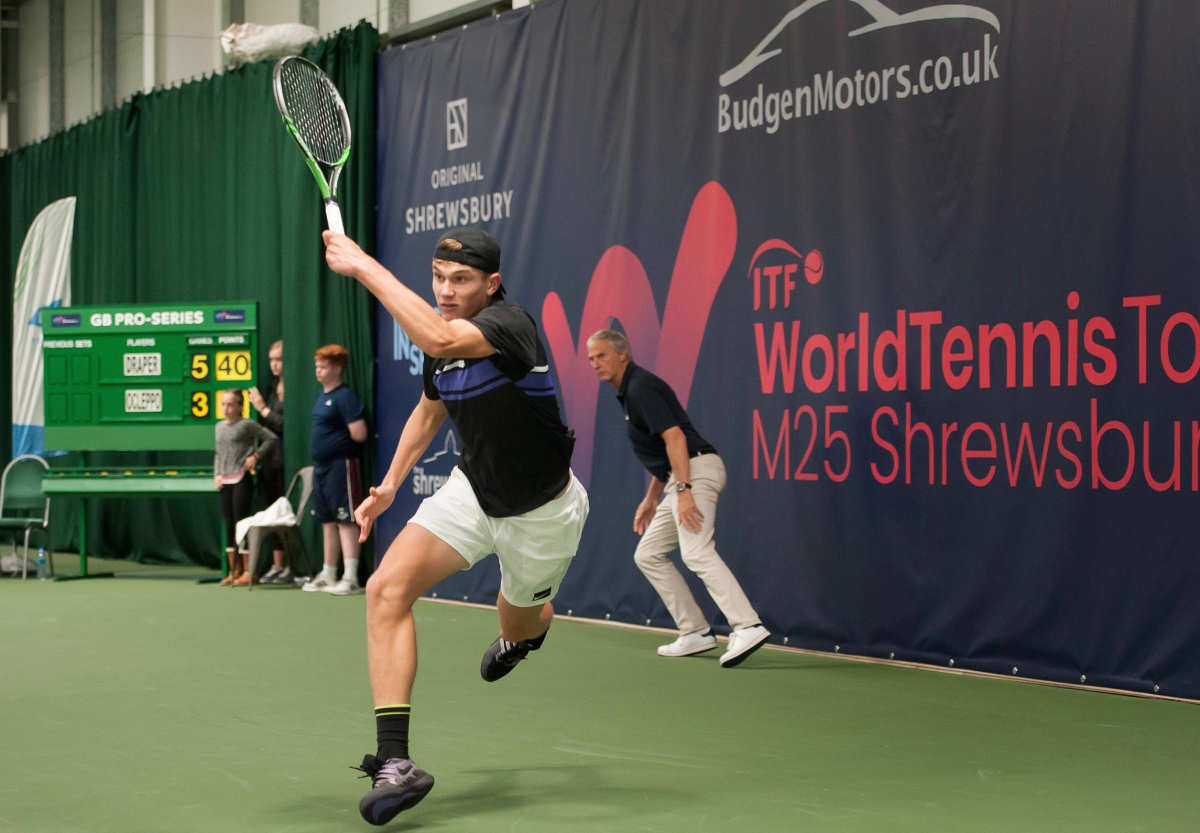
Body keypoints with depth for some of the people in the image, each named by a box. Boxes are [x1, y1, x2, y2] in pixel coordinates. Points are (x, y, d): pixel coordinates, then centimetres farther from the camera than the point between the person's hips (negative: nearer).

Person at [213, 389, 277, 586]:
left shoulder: (247, 425, -5)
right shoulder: (219, 427, 15)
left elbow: (271, 438, -3)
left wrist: (256, 455, -11)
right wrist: (217, 475, 11)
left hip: (241, 480, -7)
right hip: (224, 482, 7)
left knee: (241, 524, -7)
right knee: (229, 526, 7)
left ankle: (249, 572, -3)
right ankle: (234, 571, 12)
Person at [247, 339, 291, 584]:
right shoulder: (272, 387, 15)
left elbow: (287, 424, -15)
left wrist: (263, 408, -10)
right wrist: (257, 405, 7)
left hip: (285, 460, -8)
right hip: (269, 459, 8)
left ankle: (291, 567, -3)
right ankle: (277, 566, 15)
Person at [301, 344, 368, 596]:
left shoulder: (345, 396, -13)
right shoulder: (321, 397, 15)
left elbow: (359, 434, -18)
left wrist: (340, 434, -5)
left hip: (341, 466, -9)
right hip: (321, 466, 10)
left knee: (346, 521, -9)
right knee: (328, 521, 14)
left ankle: (350, 578, -11)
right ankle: (328, 575, 22)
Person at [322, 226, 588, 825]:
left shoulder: (508, 325, -27)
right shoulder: (442, 342, -3)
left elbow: (439, 340, -49)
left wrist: (363, 266, -45)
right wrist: (391, 482, 11)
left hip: (541, 512, -5)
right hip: (473, 490, 5)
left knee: (520, 626, 20)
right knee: (387, 590, -19)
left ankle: (524, 628, 63)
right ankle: (394, 762, -24)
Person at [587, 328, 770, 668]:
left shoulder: (641, 387, -10)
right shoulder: (629, 391, 22)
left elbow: (675, 437, -21)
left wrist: (684, 491, -27)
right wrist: (651, 499, 29)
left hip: (696, 470, -11)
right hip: (682, 477, 11)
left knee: (697, 552, -24)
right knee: (648, 554, 13)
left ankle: (747, 627, -34)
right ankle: (695, 633, 9)